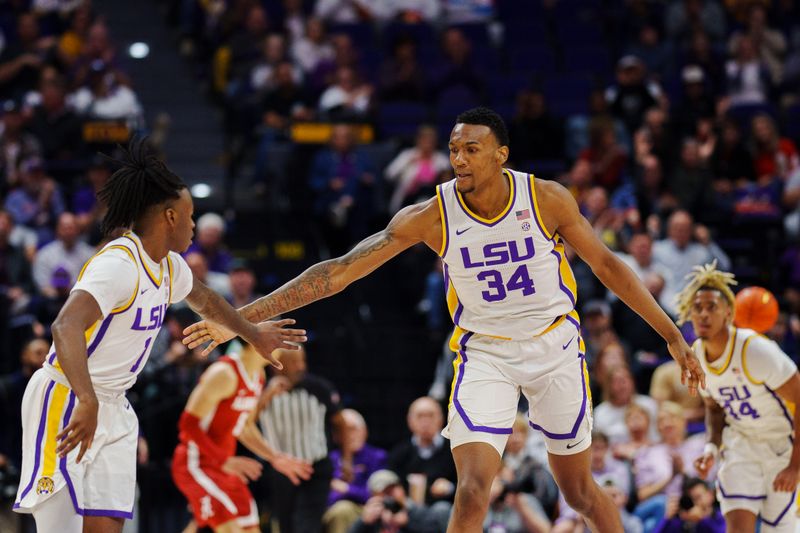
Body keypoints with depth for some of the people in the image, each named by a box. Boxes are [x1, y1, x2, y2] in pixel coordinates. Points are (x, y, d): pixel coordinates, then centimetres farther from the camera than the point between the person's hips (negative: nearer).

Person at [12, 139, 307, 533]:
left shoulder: (169, 266, 6)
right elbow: (66, 326, -38)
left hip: (112, 409, 9)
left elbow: (203, 298, 31)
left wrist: (253, 334, 43)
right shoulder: (118, 264, -23)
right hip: (66, 404, -9)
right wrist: (87, 402, -49)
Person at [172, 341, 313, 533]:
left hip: (224, 466, 10)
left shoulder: (258, 375, 9)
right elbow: (189, 423, -24)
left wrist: (274, 457, 12)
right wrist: (224, 461, -30)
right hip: (198, 464, -10)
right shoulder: (225, 373, -21)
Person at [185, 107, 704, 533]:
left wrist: (673, 335, 0)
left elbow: (607, 265, -2)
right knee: (472, 491, -16)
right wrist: (240, 318, -23)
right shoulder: (431, 216, -16)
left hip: (554, 346, 1)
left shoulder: (547, 199, -15)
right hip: (484, 354, 0)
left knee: (579, 488, 10)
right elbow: (339, 272, -18)